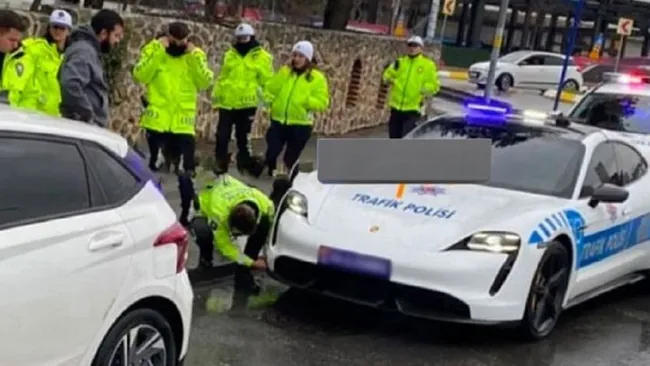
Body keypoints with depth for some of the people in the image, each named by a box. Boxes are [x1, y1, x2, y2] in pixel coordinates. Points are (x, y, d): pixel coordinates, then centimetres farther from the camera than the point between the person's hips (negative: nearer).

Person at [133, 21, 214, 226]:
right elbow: (140, 75, -13)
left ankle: (186, 215, 17)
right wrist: (159, 51, -15)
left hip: (183, 124, 1)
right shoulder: (153, 49, 2)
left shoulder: (196, 55, 6)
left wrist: (194, 56, -13)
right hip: (157, 121, -1)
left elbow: (206, 82, -6)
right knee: (151, 168, 10)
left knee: (185, 172, 4)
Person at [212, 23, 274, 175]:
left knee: (242, 137, 8)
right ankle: (219, 165, 14)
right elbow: (221, 78, 15)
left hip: (247, 104, -3)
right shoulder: (230, 55, 11)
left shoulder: (261, 57, -1)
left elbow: (267, 81, -1)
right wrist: (216, 97, 12)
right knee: (222, 136, 3)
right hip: (226, 103, 3)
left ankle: (244, 166, 21)